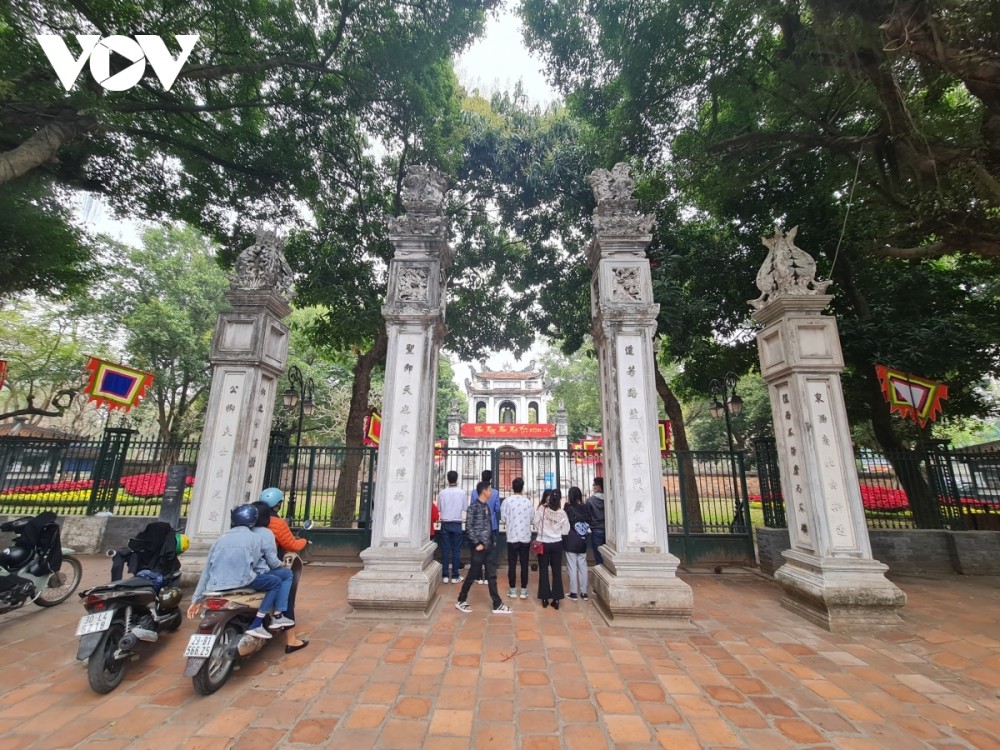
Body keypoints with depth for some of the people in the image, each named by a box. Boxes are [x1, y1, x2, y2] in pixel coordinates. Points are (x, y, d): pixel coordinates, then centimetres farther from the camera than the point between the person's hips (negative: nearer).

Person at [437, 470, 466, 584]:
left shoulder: (442, 493, -6)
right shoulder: (462, 492, -9)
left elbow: (438, 508, 4)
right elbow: (465, 508, 1)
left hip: (445, 524, 1)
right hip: (457, 524, -1)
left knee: (445, 549, 8)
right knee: (456, 550, 7)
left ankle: (445, 576, 12)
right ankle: (455, 576, 11)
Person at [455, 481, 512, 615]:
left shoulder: (486, 506, 10)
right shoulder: (474, 507, -14)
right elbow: (468, 527, -17)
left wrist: (492, 539, 10)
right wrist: (477, 543, -17)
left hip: (488, 546, 7)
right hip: (479, 546, -7)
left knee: (492, 575, 10)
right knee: (473, 575, 6)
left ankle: (497, 605, 17)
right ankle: (461, 601, 23)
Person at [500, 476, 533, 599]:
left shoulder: (507, 501, -10)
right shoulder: (528, 502, -5)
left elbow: (503, 518, -6)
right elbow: (532, 519, 0)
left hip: (512, 537, -1)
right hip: (526, 537, 1)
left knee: (512, 564, 9)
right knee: (524, 564, 9)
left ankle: (512, 590, 15)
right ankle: (523, 590, 15)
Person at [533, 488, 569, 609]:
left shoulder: (541, 509, -14)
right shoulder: (562, 513, -13)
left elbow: (536, 524, -5)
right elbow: (565, 531, -6)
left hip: (543, 543, 0)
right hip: (557, 544, 0)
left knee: (543, 571, 13)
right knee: (557, 571, 12)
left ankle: (545, 598, 19)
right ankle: (556, 599, 16)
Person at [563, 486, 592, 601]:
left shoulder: (569, 508, -14)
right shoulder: (586, 507, -2)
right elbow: (589, 522, 8)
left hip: (571, 542, -4)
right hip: (582, 542, 4)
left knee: (572, 567, 4)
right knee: (583, 567, 12)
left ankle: (573, 592, 9)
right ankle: (583, 592, 17)